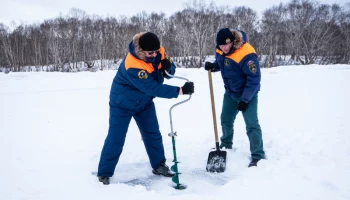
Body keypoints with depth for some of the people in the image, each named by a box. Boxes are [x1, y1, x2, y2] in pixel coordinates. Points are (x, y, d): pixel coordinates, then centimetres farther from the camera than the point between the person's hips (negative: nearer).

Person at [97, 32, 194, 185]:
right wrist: (180, 90, -38)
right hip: (122, 104, -6)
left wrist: (167, 67, -30)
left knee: (153, 134, 11)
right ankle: (104, 174, 14)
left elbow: (169, 72, -5)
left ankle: (159, 166, 28)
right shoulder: (133, 66, -37)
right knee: (116, 139, -1)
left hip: (144, 102, 7)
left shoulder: (158, 52, -16)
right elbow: (153, 88, -38)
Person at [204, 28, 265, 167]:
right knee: (226, 120, 19)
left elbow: (254, 78, -27)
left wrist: (245, 99, -25)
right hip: (230, 93, 8)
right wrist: (212, 66, -11)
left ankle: (257, 156, -1)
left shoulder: (246, 54, -31)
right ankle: (226, 145, 43)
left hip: (248, 94, -7)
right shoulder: (220, 51, -8)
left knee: (251, 124, -11)